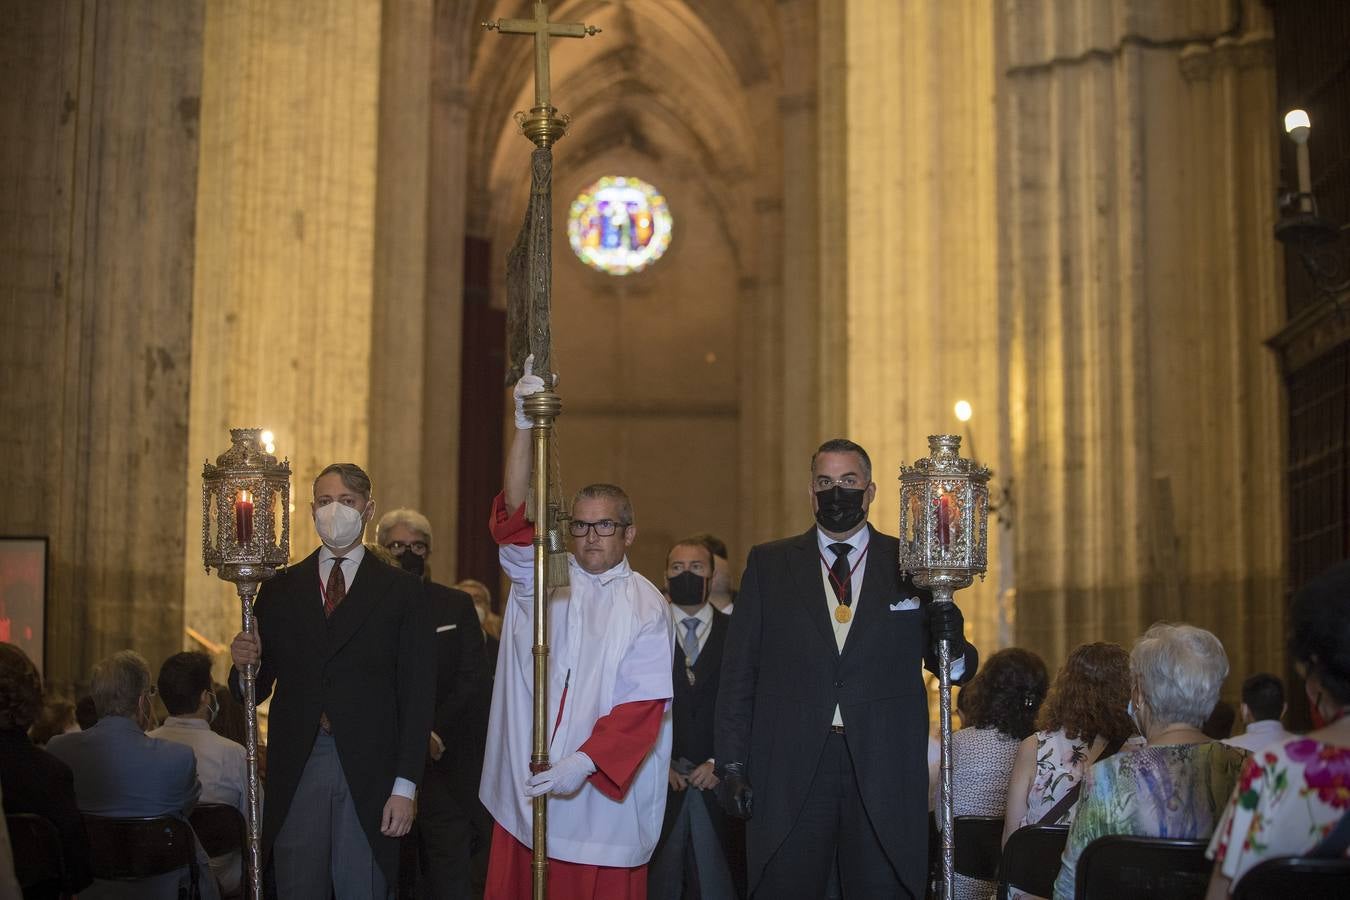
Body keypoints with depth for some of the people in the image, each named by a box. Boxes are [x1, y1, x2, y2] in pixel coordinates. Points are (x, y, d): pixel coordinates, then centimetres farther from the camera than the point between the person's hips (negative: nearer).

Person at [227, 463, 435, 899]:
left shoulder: (399, 590, 4)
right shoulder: (280, 589, 12)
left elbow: (416, 695, 0)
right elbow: (254, 691, 12)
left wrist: (405, 787, -7)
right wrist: (244, 665, -12)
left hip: (367, 776, -2)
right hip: (296, 774, 2)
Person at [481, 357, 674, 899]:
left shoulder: (645, 606, 1)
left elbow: (642, 707, -6)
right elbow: (514, 516, -9)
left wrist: (584, 762, -20)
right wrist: (525, 425, -21)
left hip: (603, 797, -2)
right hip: (524, 790, 2)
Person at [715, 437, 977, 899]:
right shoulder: (769, 564, 9)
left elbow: (958, 669, 9)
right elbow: (738, 671, 6)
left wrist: (950, 644, -15)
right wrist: (733, 766, -2)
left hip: (884, 772, 0)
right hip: (790, 770, 0)